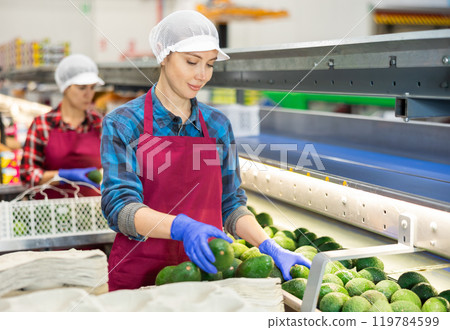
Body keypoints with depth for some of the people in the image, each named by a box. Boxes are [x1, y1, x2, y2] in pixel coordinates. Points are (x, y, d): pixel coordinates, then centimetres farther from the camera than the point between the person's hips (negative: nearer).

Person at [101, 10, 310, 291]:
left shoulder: (217, 125, 6)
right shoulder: (122, 124, -6)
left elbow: (229, 204, 9)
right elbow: (119, 207, -16)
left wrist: (269, 248, -7)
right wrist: (182, 228, -32)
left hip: (206, 268, 4)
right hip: (141, 274, -3)